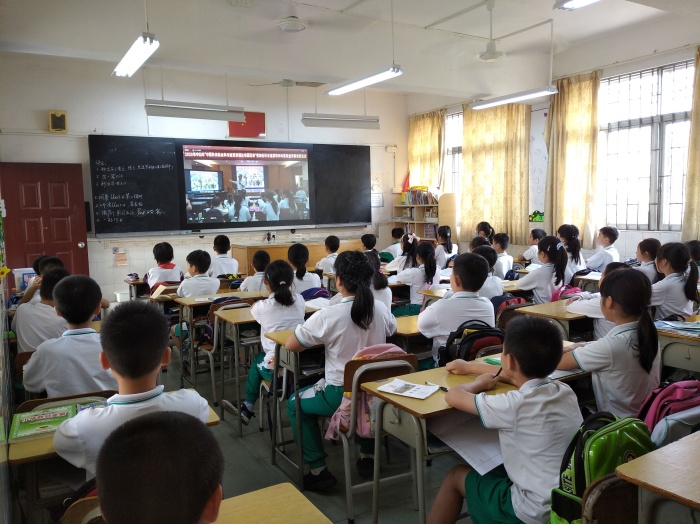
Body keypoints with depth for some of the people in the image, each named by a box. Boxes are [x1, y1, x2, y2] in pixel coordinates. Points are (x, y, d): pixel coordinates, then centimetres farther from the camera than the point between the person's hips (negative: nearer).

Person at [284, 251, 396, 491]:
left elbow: (290, 345, -13)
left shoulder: (328, 316, -21)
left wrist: (321, 339, 3)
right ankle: (368, 454, 38)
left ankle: (318, 470, 14)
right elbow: (392, 330, 18)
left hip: (341, 395, -5)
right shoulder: (381, 309, -6)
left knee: (295, 405, 19)